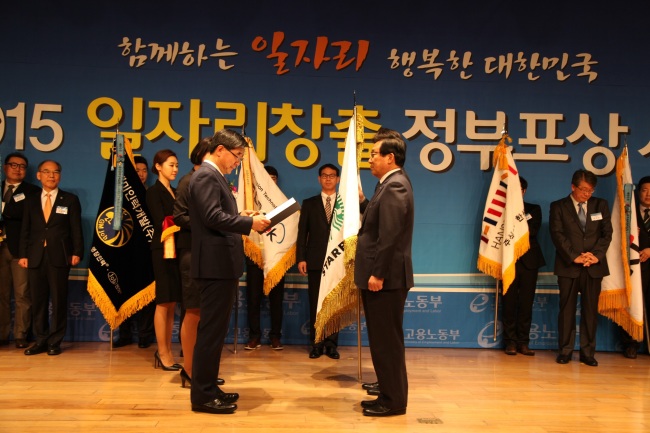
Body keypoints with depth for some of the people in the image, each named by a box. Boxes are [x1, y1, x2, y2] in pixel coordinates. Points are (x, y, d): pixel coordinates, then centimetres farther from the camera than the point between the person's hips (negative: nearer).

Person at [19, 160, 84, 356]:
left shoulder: (70, 200, 7)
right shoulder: (31, 200, 15)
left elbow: (76, 229, 1)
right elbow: (25, 230, 11)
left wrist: (77, 252, -9)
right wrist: (23, 254, 1)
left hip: (59, 256, -3)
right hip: (36, 257, 3)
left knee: (59, 300, 1)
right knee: (38, 301, 6)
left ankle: (55, 341, 9)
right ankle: (41, 340, 15)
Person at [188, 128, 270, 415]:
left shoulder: (214, 176, 20)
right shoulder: (206, 176, -12)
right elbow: (213, 217, -23)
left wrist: (243, 218, 6)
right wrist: (250, 222, -18)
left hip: (223, 264, 11)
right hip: (216, 265, -11)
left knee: (215, 330, 15)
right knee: (211, 330, -5)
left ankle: (207, 388, 24)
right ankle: (202, 395, 4)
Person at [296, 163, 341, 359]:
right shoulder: (309, 203, 11)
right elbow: (302, 233, 6)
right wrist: (301, 258, -4)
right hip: (315, 260, 1)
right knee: (315, 303, 3)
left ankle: (331, 344, 10)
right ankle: (316, 343, 11)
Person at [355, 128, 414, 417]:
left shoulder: (394, 186, -17)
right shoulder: (392, 183, 16)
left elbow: (390, 235, -24)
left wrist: (378, 274, -23)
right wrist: (363, 201, 12)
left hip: (386, 277, -11)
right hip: (382, 276, 11)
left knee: (387, 340, -1)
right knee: (383, 339, 16)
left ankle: (394, 401, 10)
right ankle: (389, 394, 27)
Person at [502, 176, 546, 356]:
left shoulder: (534, 209, 13)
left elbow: (533, 230, -5)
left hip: (529, 260, 1)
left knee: (526, 303, 1)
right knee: (509, 302, 0)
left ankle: (523, 342, 7)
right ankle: (510, 341, 6)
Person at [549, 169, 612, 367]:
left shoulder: (601, 205, 11)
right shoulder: (558, 206, 3)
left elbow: (607, 233, 5)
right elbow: (557, 234, -5)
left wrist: (596, 254, -10)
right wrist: (574, 256, -14)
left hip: (594, 266, 2)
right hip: (568, 266, -2)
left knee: (590, 310, 4)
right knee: (567, 309, 2)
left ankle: (587, 352, 11)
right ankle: (565, 351, 9)